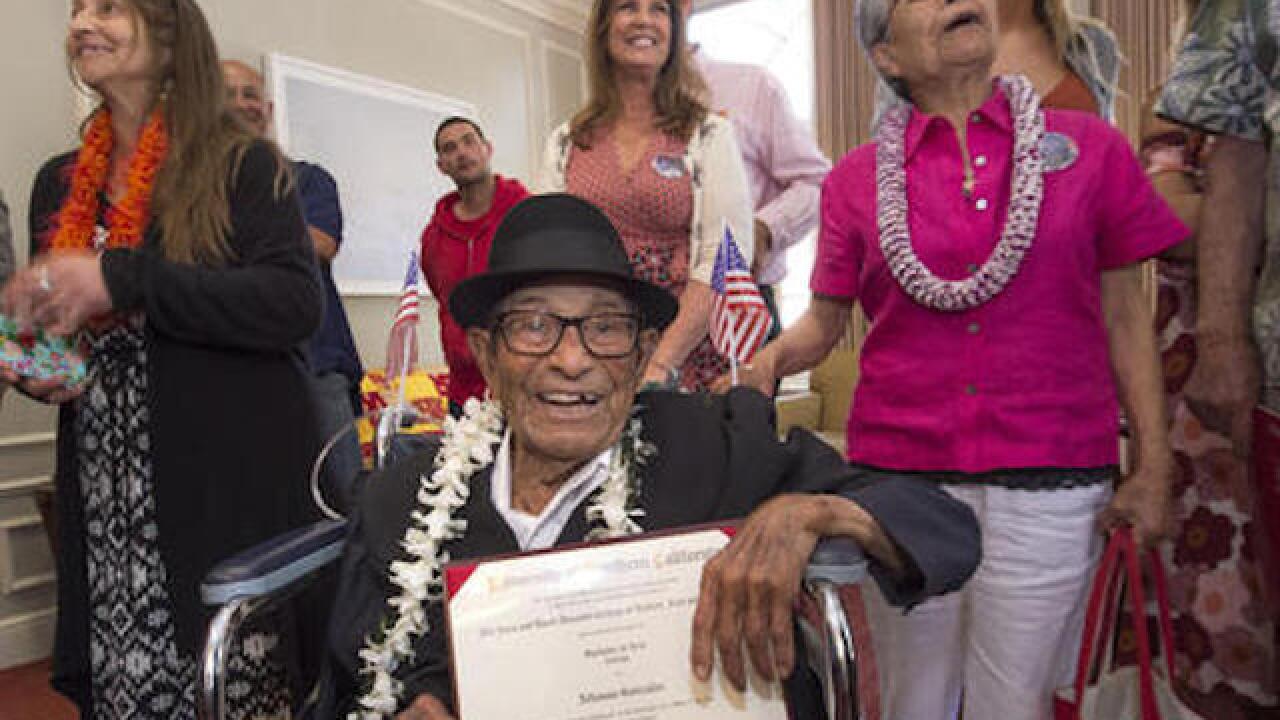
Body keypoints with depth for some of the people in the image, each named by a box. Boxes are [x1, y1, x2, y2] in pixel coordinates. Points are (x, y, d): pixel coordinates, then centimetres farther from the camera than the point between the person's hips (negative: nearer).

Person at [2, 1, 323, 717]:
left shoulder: (244, 166, -2)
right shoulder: (58, 184, 15)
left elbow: (298, 304, -15)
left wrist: (120, 278, -21)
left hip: (233, 485, -5)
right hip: (105, 504, 5)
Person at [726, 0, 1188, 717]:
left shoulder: (1092, 147, 4)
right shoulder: (858, 180, 4)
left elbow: (1126, 317, 5)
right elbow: (824, 320, 9)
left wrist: (1154, 467, 2)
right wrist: (769, 358, -13)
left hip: (1050, 483, 0)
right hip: (899, 475, 1)